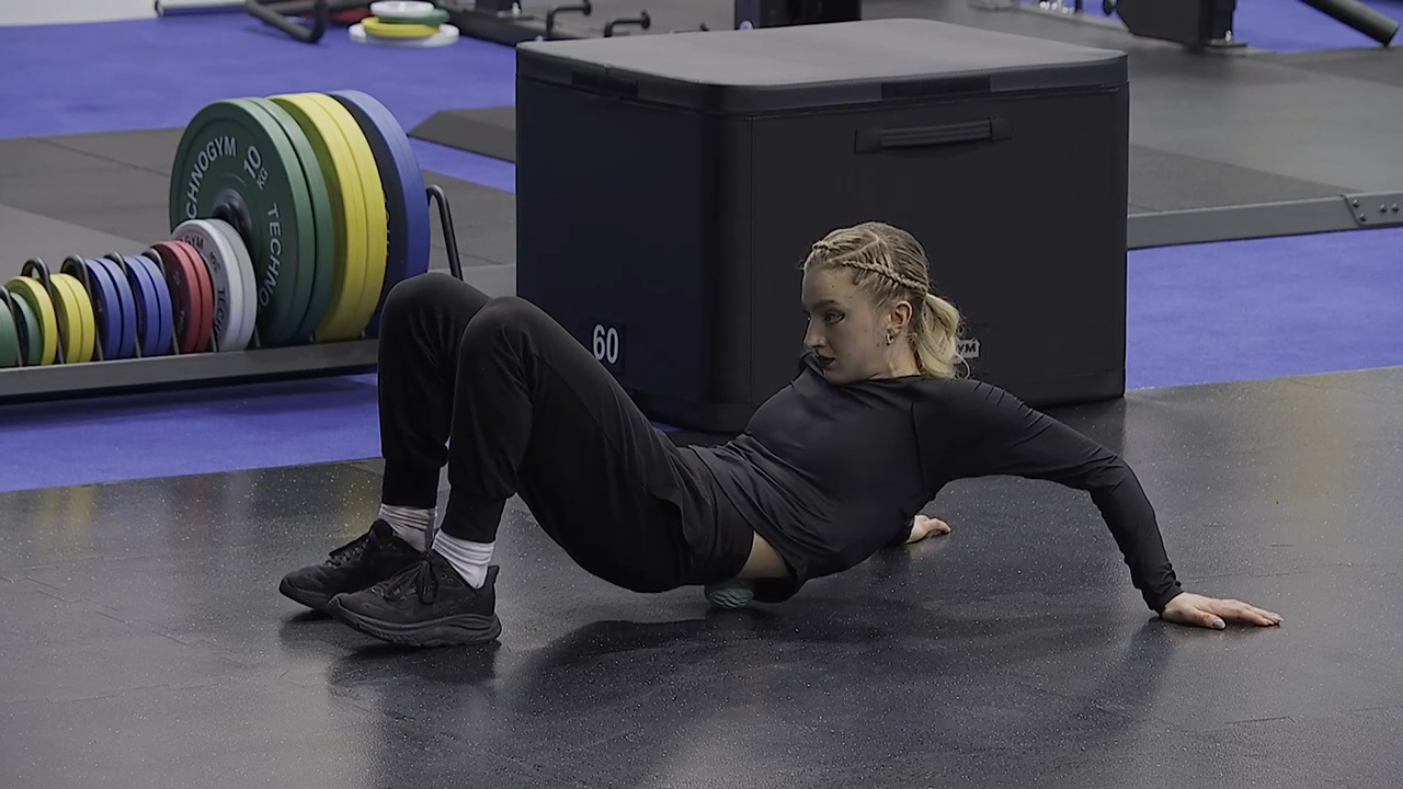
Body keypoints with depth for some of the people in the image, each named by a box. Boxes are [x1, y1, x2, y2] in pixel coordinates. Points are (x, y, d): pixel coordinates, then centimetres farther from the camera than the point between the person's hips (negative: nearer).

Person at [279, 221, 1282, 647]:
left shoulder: (949, 410, 0)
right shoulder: (831, 374, 24)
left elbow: (1102, 468, -1)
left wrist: (1167, 593, -5)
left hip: (676, 531, -9)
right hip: (669, 485, 9)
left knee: (507, 331, -28)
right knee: (425, 304, 1)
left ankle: (458, 584, -24)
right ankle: (405, 541, 1)